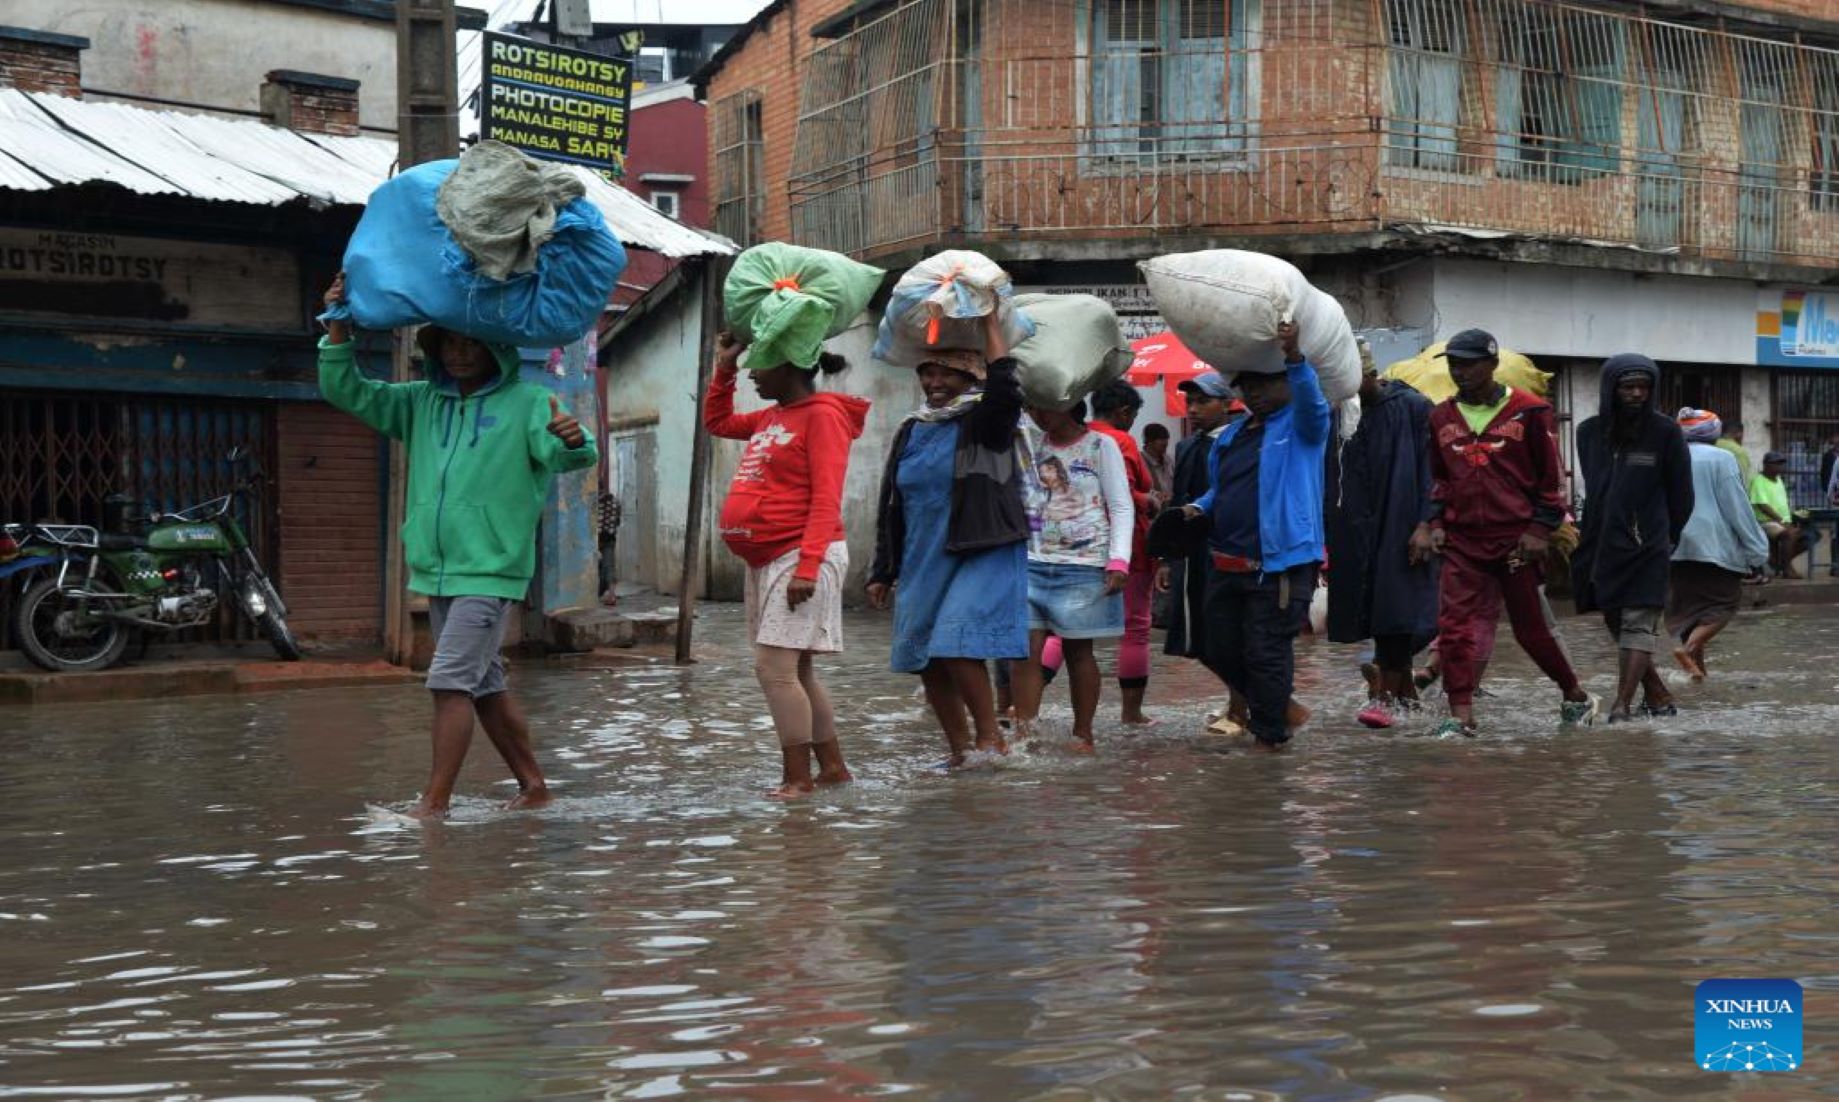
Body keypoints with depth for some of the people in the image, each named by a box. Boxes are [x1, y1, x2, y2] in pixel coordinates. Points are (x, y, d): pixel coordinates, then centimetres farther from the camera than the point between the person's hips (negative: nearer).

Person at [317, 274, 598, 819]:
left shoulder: (526, 402, -5)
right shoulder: (421, 402, 11)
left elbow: (570, 456, -17)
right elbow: (347, 392, 8)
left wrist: (573, 441, -42)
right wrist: (338, 330, -8)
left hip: (490, 570, -7)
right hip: (436, 570, 7)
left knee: (450, 680, -14)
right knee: (485, 684, 13)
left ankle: (434, 803, -11)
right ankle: (532, 784, 24)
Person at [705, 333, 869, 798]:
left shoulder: (823, 415, -11)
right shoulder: (771, 418, 15)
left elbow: (826, 499, -18)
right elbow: (717, 422, 34)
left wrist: (807, 567, -26)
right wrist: (724, 368, 20)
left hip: (799, 557, -9)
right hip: (764, 559, 9)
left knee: (775, 667, -13)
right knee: (794, 670, 12)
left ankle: (798, 777, -7)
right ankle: (832, 766, 21)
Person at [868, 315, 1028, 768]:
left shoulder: (984, 422, -3)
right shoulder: (911, 432, 13)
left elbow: (1005, 390, -27)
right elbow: (890, 507, 17)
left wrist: (990, 322, -19)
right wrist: (883, 571, 14)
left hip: (983, 556, -7)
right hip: (923, 562, 7)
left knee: (957, 645, -20)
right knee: (926, 659, 6)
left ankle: (990, 739, -9)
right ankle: (960, 749, 17)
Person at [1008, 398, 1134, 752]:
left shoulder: (1100, 446, 0)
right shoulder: (1028, 444, 11)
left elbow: (1122, 506, -2)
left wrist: (1119, 561, -12)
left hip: (1083, 565, -3)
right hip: (1030, 563, 3)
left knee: (1078, 650, 4)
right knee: (1025, 649, -7)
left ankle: (1082, 734, 16)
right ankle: (1024, 734, -6)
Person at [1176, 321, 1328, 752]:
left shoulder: (1301, 426, -1)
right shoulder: (1230, 437, 19)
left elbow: (1311, 399, -24)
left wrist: (1294, 356, -40)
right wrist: (1199, 508, 7)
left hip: (1280, 565, -8)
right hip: (1227, 566, 8)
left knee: (1267, 652, -4)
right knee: (1221, 651, 13)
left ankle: (1270, 735, 11)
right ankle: (1281, 707, 32)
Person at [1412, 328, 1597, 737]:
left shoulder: (1528, 411, -2)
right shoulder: (1441, 417, 10)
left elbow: (1549, 476, 1)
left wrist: (1540, 530, -6)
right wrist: (1431, 523, 6)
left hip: (1516, 539, -3)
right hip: (1461, 539, 3)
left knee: (1530, 627, 6)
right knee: (1455, 626, -9)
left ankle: (1576, 697, 26)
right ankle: (1461, 715, -6)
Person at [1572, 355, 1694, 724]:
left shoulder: (1665, 431, -4)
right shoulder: (1589, 432, 6)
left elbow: (1681, 493, 4)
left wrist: (1667, 537, 11)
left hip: (1647, 549, -5)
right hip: (1602, 546, 5)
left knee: (1638, 625, -10)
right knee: (1617, 624, 11)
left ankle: (1622, 706, -16)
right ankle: (1658, 696, 25)